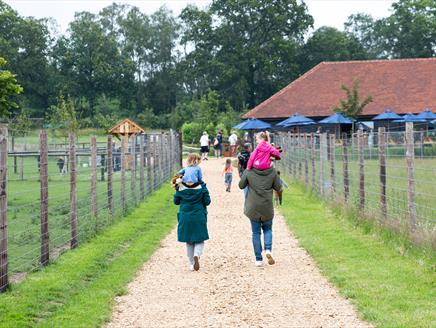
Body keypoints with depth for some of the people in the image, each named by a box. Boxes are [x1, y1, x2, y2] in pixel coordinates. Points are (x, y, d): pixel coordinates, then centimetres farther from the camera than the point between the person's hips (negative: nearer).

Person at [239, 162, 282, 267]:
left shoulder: (249, 172, -9)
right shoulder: (273, 172, -7)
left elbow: (241, 185, 1)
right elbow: (278, 188, -1)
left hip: (253, 207, -1)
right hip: (267, 207, 1)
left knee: (256, 232, 9)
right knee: (268, 229, 21)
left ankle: (258, 259, 7)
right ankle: (268, 249, -4)